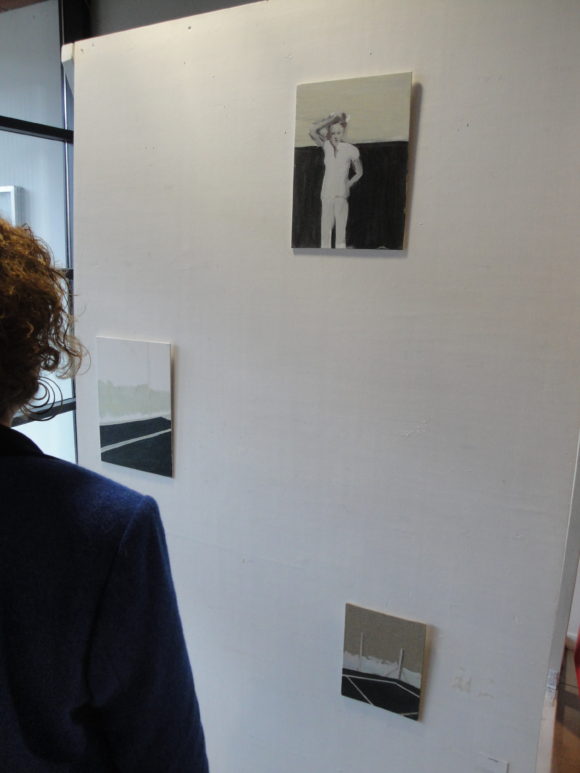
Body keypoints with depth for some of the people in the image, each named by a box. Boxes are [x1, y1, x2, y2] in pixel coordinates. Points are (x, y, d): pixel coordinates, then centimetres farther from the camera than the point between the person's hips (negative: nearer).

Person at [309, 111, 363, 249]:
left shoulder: (351, 150, -2)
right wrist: (331, 119, -4)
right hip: (327, 194, 3)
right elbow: (312, 130, -8)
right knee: (325, 228, 2)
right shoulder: (327, 146, 4)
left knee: (340, 228, -6)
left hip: (341, 195, -3)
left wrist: (348, 184, -5)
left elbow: (359, 172, 7)